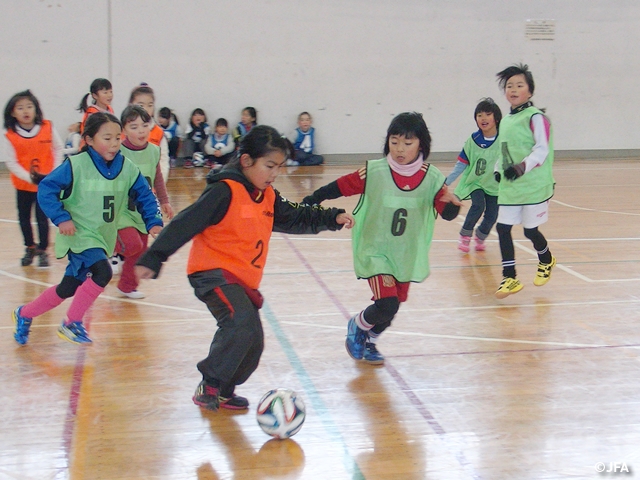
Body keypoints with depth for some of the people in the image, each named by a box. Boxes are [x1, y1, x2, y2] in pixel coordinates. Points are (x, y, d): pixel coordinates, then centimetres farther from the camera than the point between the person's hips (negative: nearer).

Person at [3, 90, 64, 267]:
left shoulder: (47, 128, -9)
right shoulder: (11, 135, -11)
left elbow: (58, 149, 3)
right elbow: (11, 162, -12)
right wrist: (29, 177, -21)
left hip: (46, 184, -1)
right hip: (23, 184, 1)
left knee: (42, 217, -2)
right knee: (24, 217, 13)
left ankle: (42, 251, 13)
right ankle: (30, 248, 31)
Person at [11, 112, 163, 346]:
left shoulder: (127, 168, -2)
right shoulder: (76, 165, -15)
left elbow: (144, 196, 7)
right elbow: (46, 189, -13)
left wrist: (153, 222, -7)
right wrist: (61, 218, -21)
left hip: (103, 237, 6)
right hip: (80, 234, -6)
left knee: (68, 288, 13)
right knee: (102, 272, -27)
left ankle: (25, 314, 36)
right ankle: (71, 323, -7)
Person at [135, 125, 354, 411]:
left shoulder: (268, 197, 10)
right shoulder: (224, 191, -16)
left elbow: (295, 218, 26)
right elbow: (185, 224, -18)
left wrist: (332, 218, 16)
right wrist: (152, 259, -20)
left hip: (243, 279, 9)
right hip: (214, 272, -9)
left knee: (252, 344, 8)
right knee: (241, 324, -29)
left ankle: (223, 392, 26)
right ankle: (210, 385, -18)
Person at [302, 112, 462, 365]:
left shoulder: (432, 178, -9)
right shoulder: (374, 172, -16)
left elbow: (447, 213, -8)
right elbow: (339, 187, -9)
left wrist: (452, 203, -31)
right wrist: (309, 202, -12)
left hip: (408, 256, 4)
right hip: (375, 252, -4)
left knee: (393, 306, 15)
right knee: (387, 304, -17)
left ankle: (369, 341, 45)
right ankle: (358, 325, 17)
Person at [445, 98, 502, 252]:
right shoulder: (473, 140, -7)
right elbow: (462, 164, -2)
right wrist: (446, 182, -5)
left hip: (495, 185, 0)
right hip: (475, 182, 0)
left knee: (491, 216, -2)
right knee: (478, 205, -22)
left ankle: (480, 238, 30)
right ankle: (465, 236, 0)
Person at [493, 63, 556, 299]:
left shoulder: (535, 117, -12)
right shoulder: (506, 120, 11)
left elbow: (542, 149, -17)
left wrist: (523, 166, -30)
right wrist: (498, 170, 8)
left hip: (534, 186, -6)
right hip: (508, 186, 6)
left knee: (530, 230, 4)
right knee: (503, 228, -1)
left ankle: (546, 261, 36)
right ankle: (509, 278, 8)